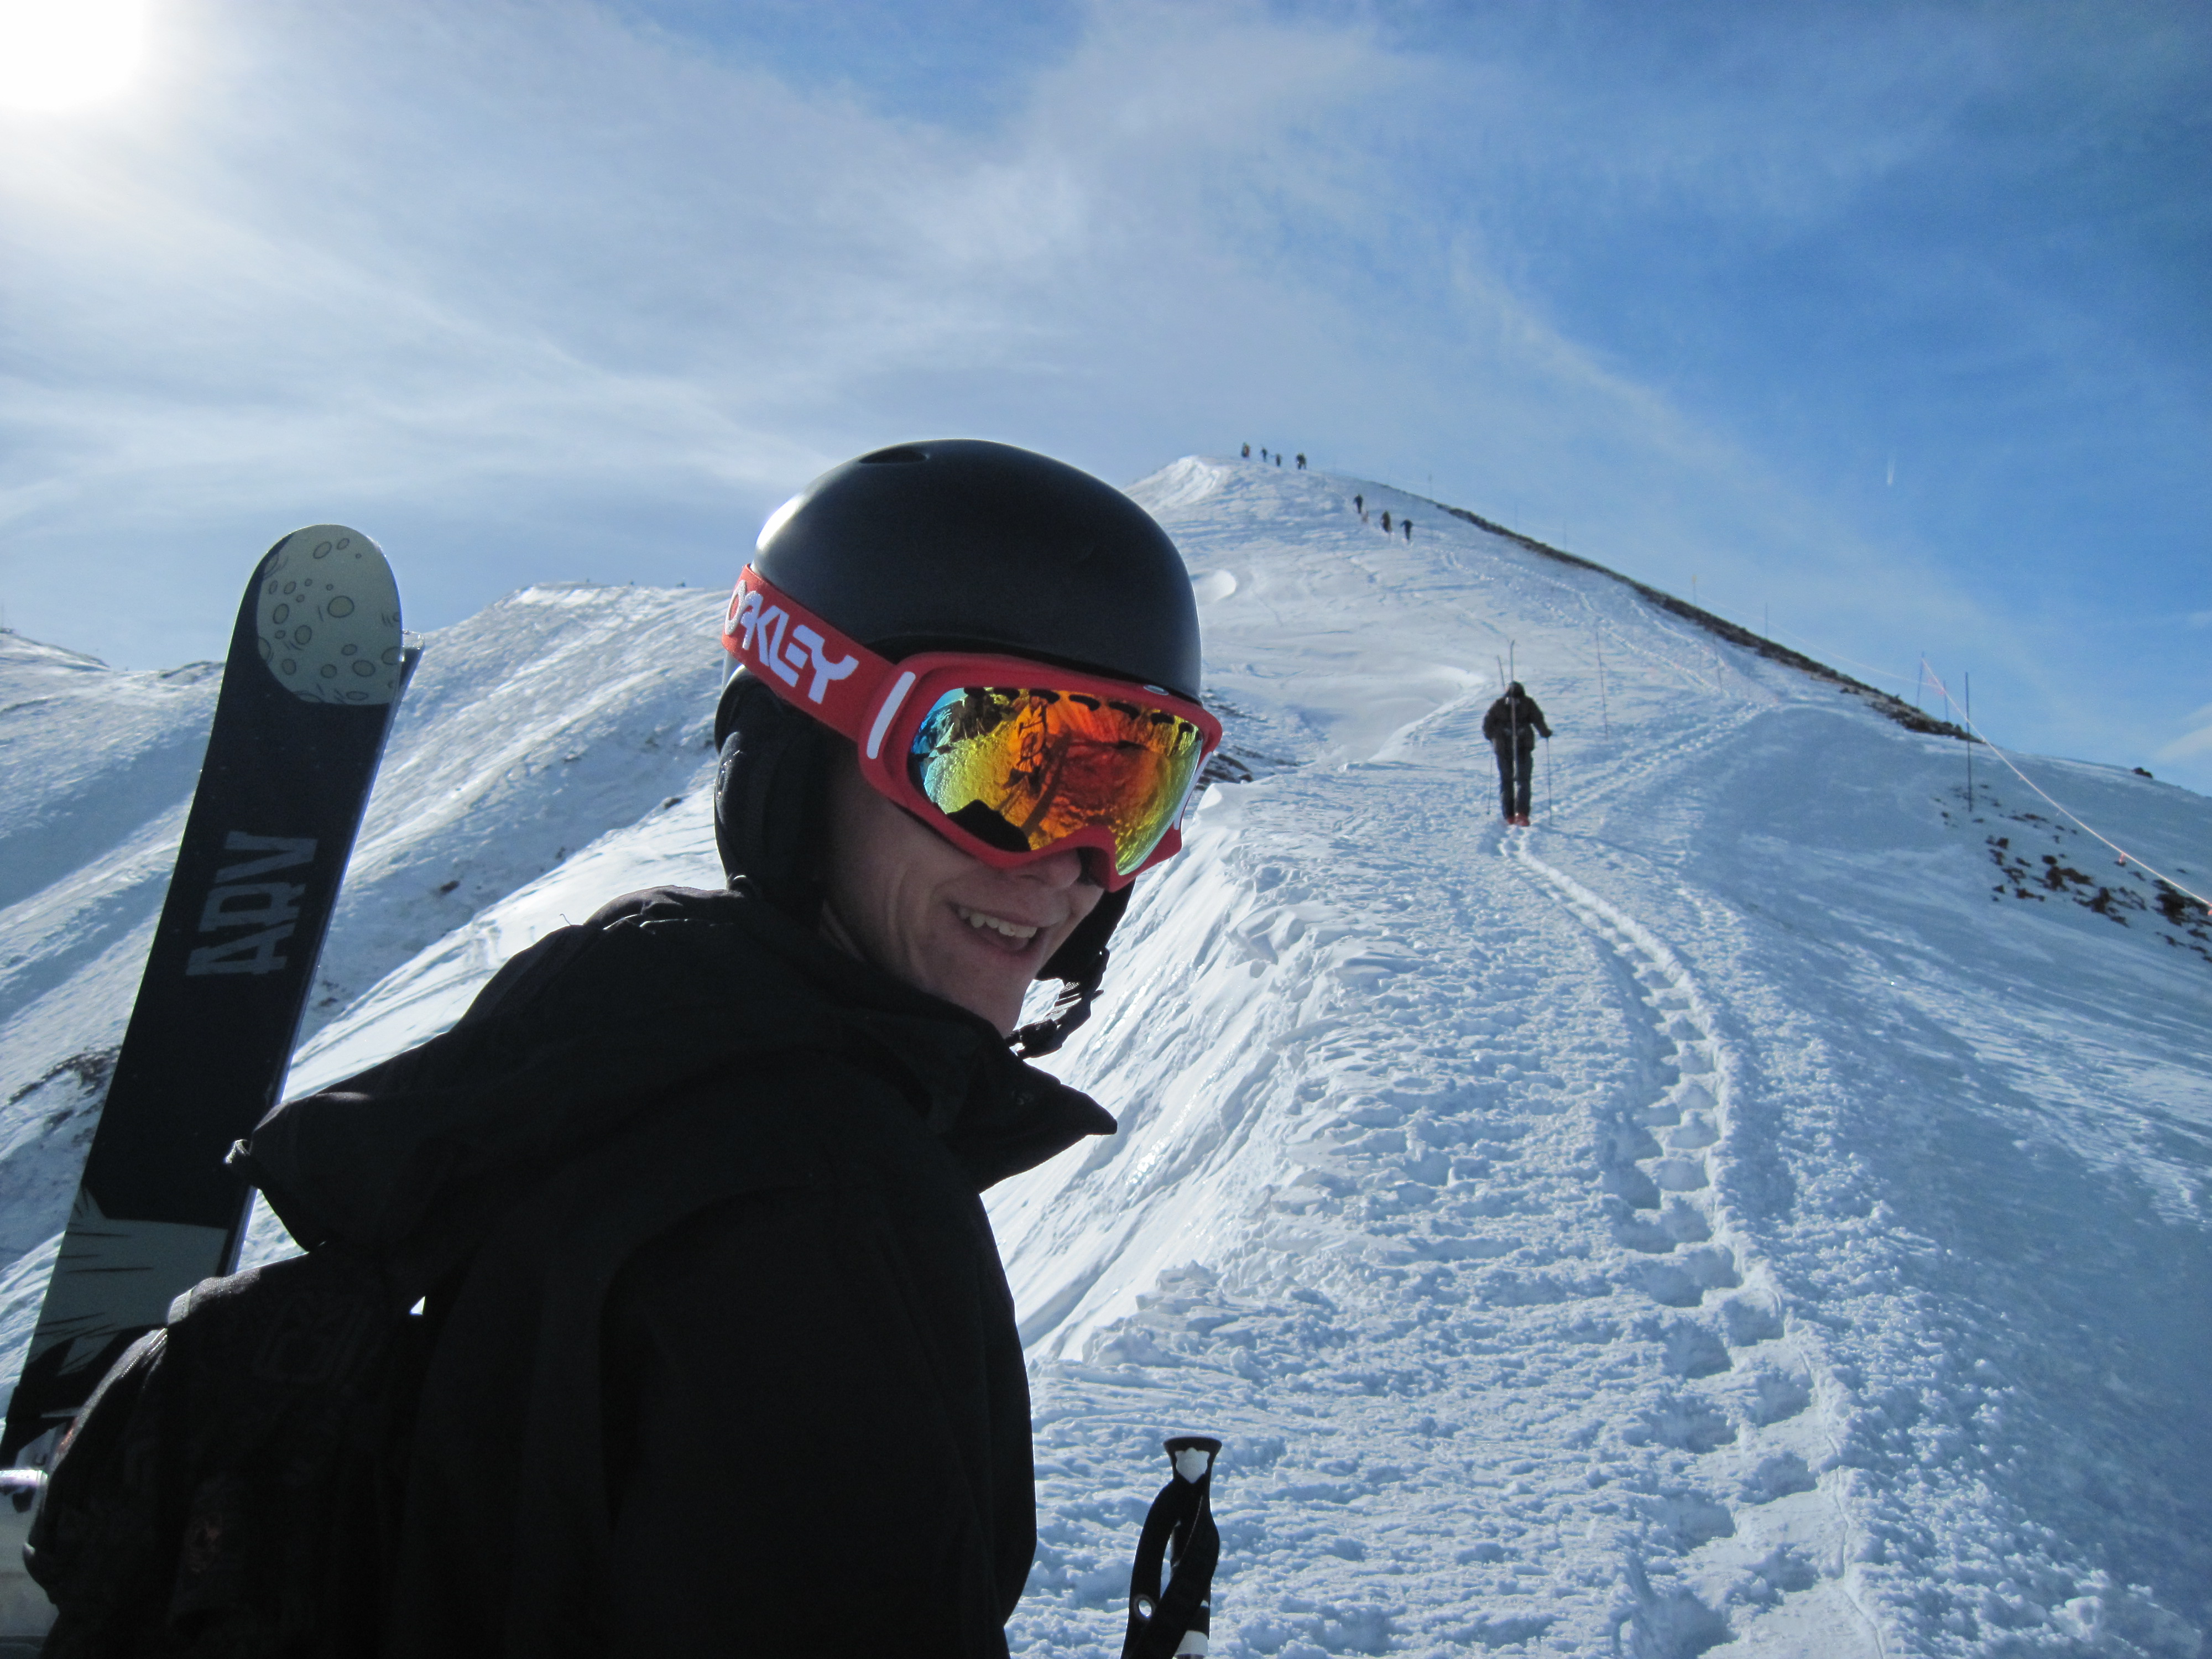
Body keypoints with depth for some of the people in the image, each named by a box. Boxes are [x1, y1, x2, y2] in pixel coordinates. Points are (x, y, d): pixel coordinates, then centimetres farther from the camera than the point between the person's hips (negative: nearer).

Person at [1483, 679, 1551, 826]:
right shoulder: (1528, 703, 8)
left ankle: (1509, 816, 6)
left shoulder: (1498, 705, 11)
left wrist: (1491, 737, 22)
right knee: (1523, 780, 0)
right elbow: (1538, 720, -3)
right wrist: (1545, 732, 12)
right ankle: (1521, 812, -18)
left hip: (1503, 748, 1)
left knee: (1506, 781, 10)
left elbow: (1487, 723, 6)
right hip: (1524, 747, -1)